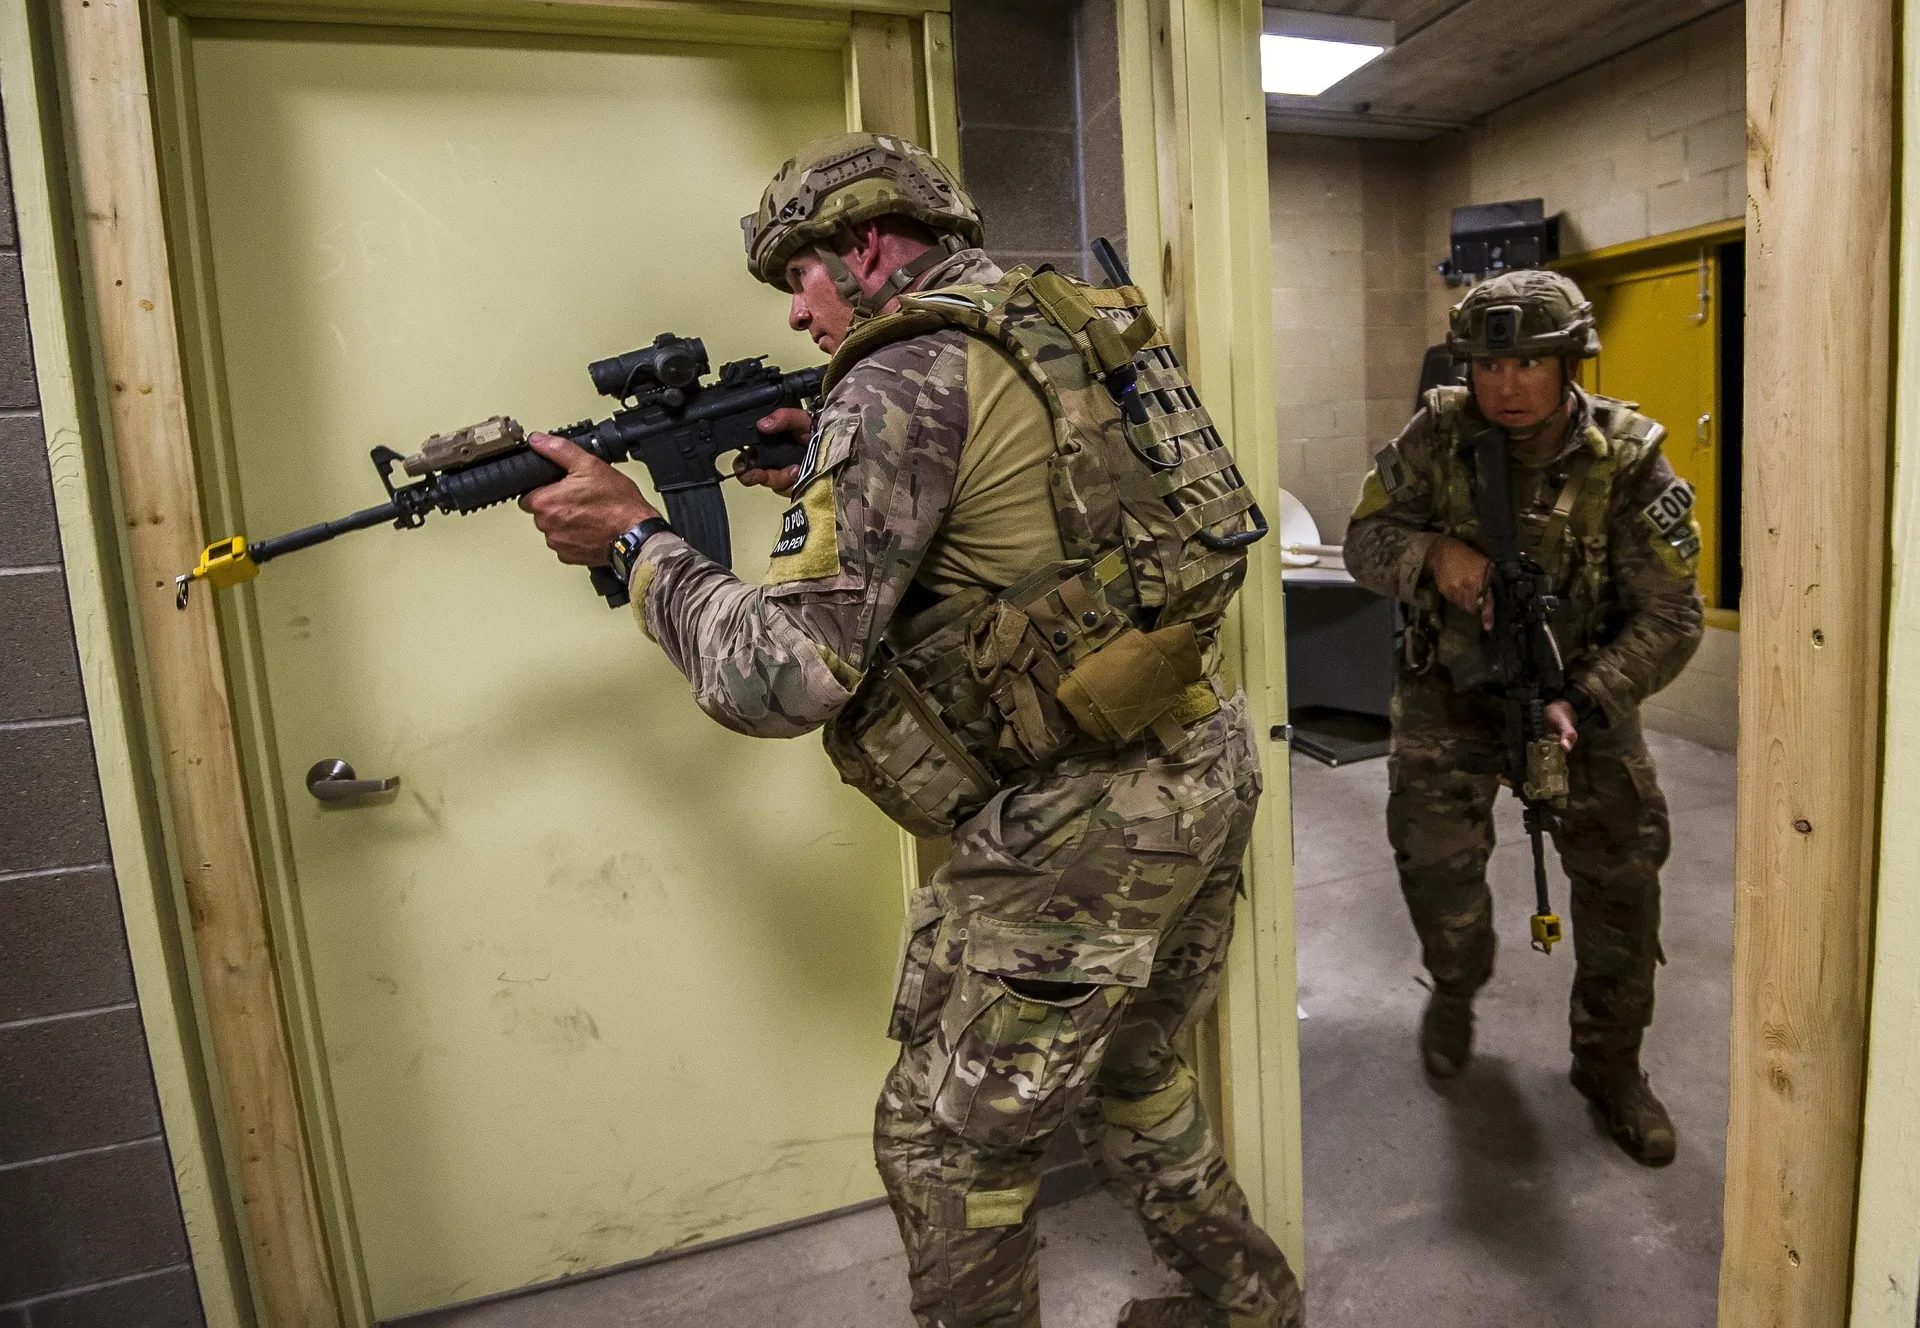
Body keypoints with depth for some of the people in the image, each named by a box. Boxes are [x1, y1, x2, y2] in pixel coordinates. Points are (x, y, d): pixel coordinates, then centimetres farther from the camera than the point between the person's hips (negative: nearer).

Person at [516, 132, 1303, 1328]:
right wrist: (829, 479, 13)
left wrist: (635, 538, -6)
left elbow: (787, 675, -20)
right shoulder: (1059, 324, 12)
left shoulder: (904, 378, -15)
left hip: (1084, 826, -9)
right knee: (1130, 1068, 29)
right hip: (1207, 772, 10)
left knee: (951, 1142, 10)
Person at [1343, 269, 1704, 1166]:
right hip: (1452, 679, 0)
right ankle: (1455, 988, 21)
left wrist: (1581, 704, -32)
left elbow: (1670, 616, -16)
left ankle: (1610, 1065, 20)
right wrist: (1433, 553, -29)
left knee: (1625, 864, -4)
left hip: (1580, 683, 0)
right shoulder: (1437, 436, -12)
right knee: (1434, 848, -13)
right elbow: (1365, 539, -6)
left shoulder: (1629, 460, -16)